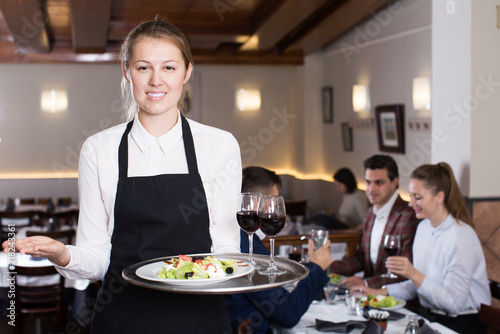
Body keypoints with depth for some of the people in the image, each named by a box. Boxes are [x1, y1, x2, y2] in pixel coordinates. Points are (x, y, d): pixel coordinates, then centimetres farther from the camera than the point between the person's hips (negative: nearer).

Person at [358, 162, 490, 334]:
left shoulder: (461, 237, -18)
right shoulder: (424, 227, 7)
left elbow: (454, 304, -20)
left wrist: (414, 274, -27)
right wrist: (381, 292, 1)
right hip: (428, 318, 7)